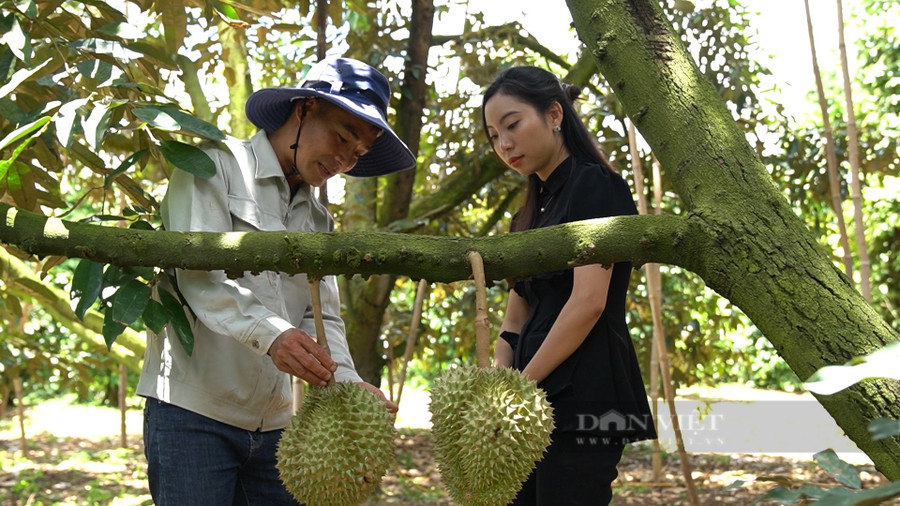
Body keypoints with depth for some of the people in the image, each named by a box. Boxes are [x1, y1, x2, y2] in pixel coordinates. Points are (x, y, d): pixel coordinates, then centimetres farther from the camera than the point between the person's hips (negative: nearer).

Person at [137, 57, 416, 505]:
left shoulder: (318, 220, 19)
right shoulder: (218, 164, -2)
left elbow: (323, 317, 7)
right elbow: (200, 273, -17)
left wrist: (347, 382, -14)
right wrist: (270, 332, -33)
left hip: (274, 422, 7)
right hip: (192, 413, -6)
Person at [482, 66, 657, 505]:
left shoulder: (595, 186, -4)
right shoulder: (532, 212, 21)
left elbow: (588, 302, -15)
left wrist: (519, 387, -12)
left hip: (581, 398, -8)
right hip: (536, 402, 8)